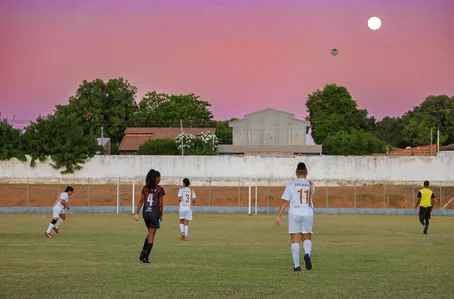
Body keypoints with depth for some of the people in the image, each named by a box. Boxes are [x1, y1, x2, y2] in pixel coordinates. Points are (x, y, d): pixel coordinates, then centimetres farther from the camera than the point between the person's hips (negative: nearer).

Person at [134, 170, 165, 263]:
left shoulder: (145, 188, 5)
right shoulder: (160, 189, -8)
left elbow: (141, 201, 4)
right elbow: (161, 204, -8)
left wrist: (137, 213, 5)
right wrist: (161, 215, 3)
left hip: (145, 212, 5)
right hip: (155, 213, -5)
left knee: (149, 232, 23)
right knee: (151, 235, 2)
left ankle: (143, 251, 7)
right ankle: (146, 257, 0)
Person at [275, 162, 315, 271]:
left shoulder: (291, 184, -2)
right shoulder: (311, 185, 4)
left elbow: (285, 202, -5)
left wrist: (278, 216, -3)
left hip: (294, 214, -1)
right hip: (308, 214, 1)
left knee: (295, 240, 4)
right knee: (307, 238, 12)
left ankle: (296, 265, -1)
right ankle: (307, 254, -19)